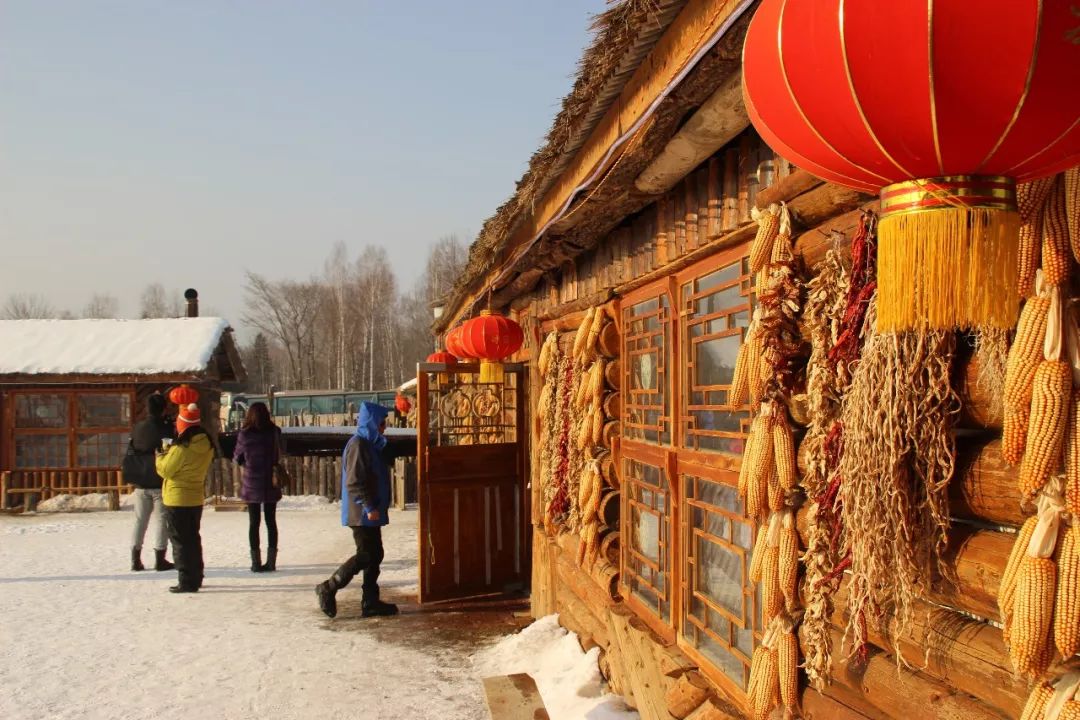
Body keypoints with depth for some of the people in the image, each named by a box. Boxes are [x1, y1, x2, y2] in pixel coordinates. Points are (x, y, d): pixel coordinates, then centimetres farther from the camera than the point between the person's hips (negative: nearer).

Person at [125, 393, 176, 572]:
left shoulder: (137, 428, 3)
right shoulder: (167, 428, -12)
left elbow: (130, 454, 11)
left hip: (141, 483, 4)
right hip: (161, 482, -4)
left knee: (140, 520, 11)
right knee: (161, 520, 2)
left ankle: (136, 559, 13)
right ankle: (160, 559, 3)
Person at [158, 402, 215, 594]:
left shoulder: (181, 448, -22)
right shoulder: (207, 446, 0)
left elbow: (165, 470, -13)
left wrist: (161, 455, 5)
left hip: (177, 500, -7)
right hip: (196, 499, 7)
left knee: (180, 542, 1)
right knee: (193, 539, 18)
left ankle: (187, 582, 2)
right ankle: (196, 578, 25)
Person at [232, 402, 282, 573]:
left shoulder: (244, 434, -8)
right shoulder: (274, 432, -7)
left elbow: (237, 458, 3)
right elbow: (279, 455, 3)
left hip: (252, 484, -1)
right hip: (270, 483, 1)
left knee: (254, 523, 7)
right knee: (271, 521, 9)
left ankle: (256, 562, 8)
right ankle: (271, 561, 9)